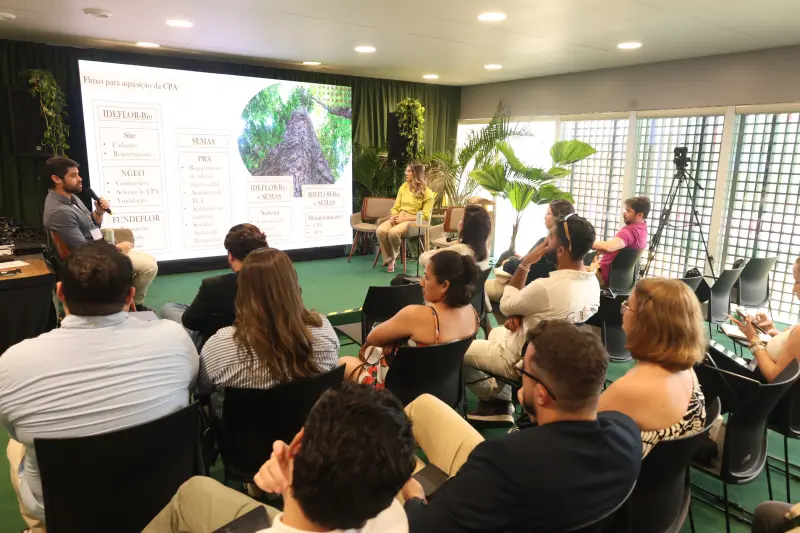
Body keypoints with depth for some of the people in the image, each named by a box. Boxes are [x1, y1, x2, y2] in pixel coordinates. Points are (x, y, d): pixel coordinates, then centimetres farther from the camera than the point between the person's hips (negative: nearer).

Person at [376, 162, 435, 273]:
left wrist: (404, 218, -18)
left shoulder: (427, 193, -5)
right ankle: (389, 258, -7)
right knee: (380, 230, -27)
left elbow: (425, 216, -10)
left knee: (393, 232, -35)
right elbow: (396, 207, 14)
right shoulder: (404, 186, 13)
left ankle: (394, 255, -2)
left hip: (414, 222, -5)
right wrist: (394, 217, -10)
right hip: (399, 218, 5)